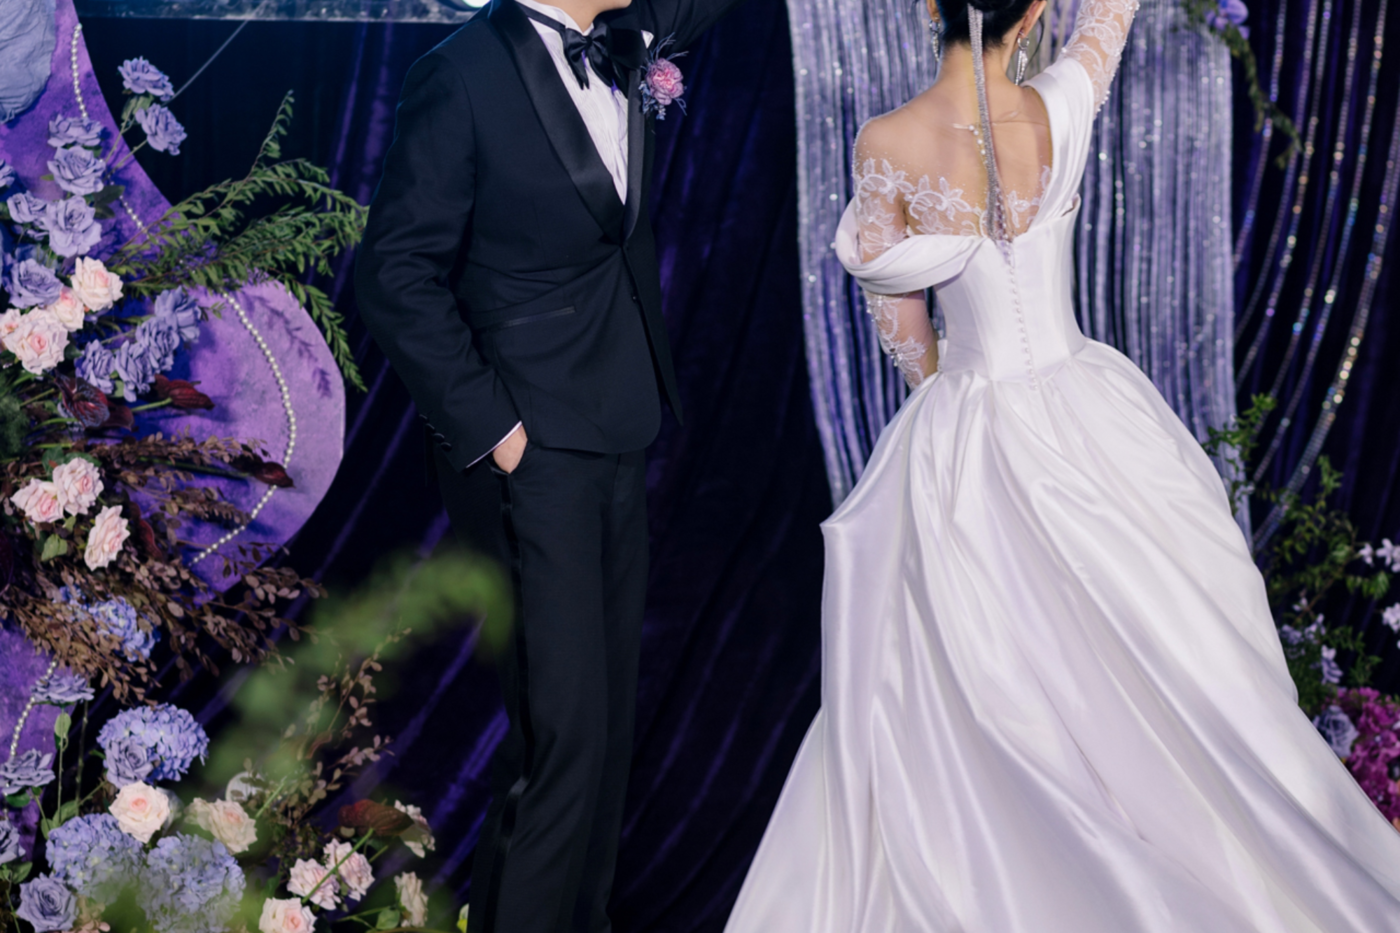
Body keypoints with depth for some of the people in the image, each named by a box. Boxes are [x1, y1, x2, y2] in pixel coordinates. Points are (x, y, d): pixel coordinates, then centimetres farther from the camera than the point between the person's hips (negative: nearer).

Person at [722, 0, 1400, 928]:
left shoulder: (887, 145, -14)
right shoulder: (1061, 110, -11)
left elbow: (898, 316, -3)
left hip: (962, 434, -1)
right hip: (1092, 419, 1)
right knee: (1153, 677, 13)